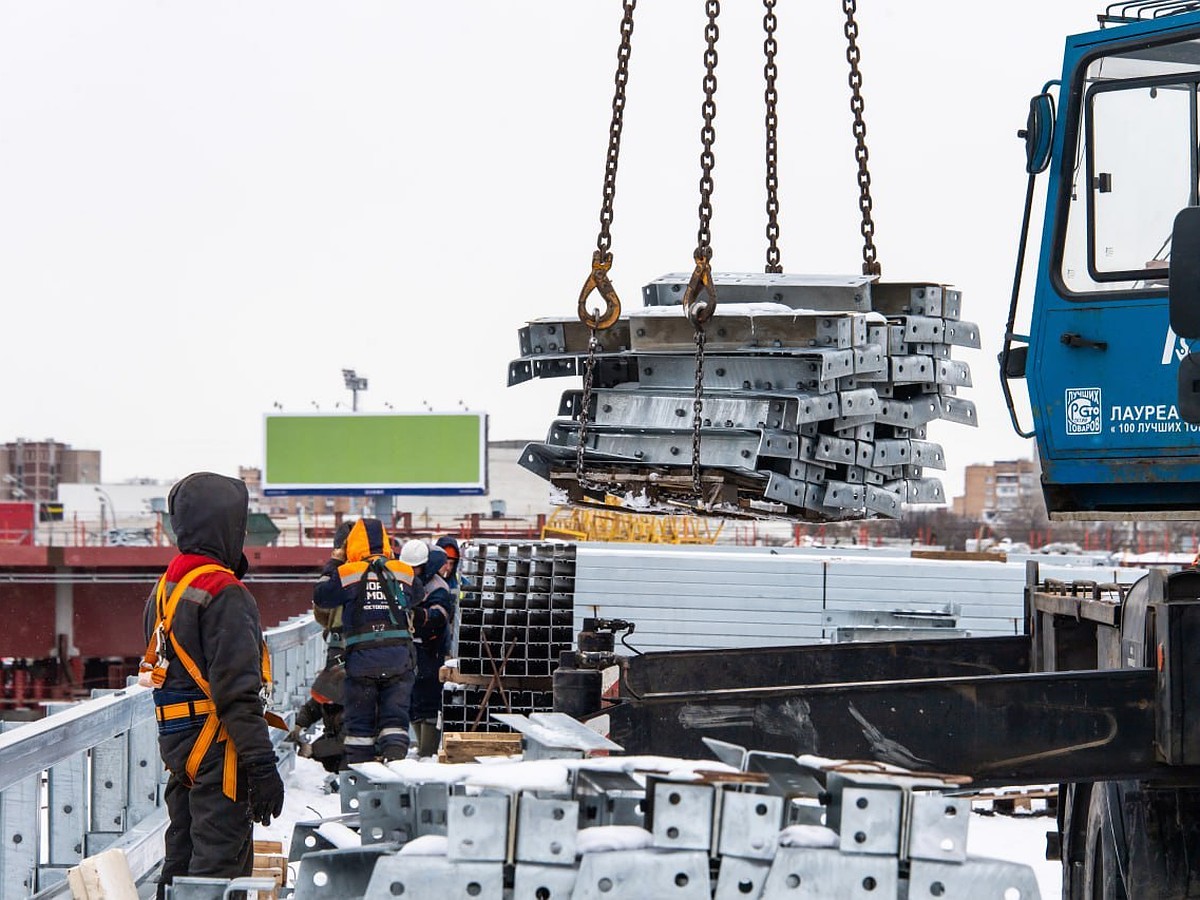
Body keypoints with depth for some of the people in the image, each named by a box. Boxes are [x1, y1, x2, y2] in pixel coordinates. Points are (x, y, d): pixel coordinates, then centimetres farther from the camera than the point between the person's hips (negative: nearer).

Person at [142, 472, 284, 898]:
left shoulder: (164, 589, 13)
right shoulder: (225, 595, -16)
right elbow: (237, 690, -21)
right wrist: (261, 763, -20)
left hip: (175, 740, 9)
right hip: (217, 746, -9)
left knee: (182, 859, 16)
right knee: (219, 864, -7)